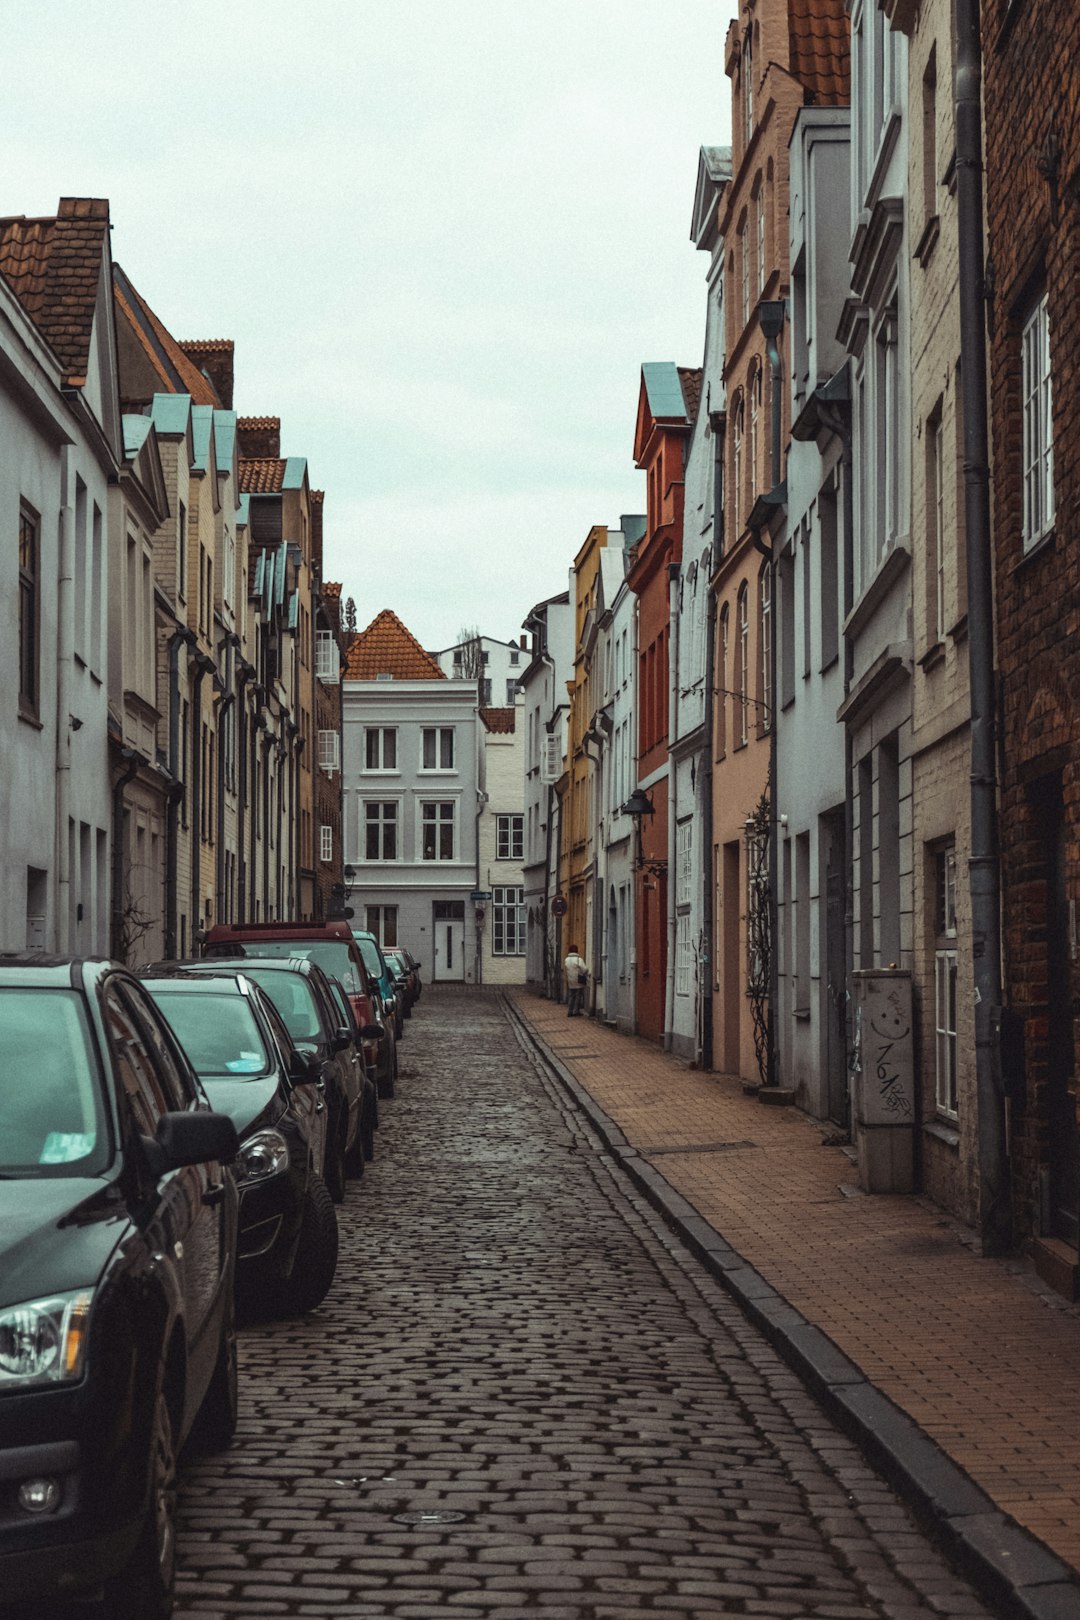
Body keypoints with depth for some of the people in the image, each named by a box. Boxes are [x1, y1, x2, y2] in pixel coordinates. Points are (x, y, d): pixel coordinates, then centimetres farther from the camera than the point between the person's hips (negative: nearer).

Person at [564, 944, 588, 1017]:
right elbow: (584, 970, -20)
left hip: (570, 983, 5)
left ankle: (570, 1011, 12)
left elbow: (564, 971, 11)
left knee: (571, 997, 12)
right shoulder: (579, 960, -14)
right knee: (578, 997, 4)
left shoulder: (566, 960, 4)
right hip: (578, 983, -5)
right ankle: (576, 1011, 5)